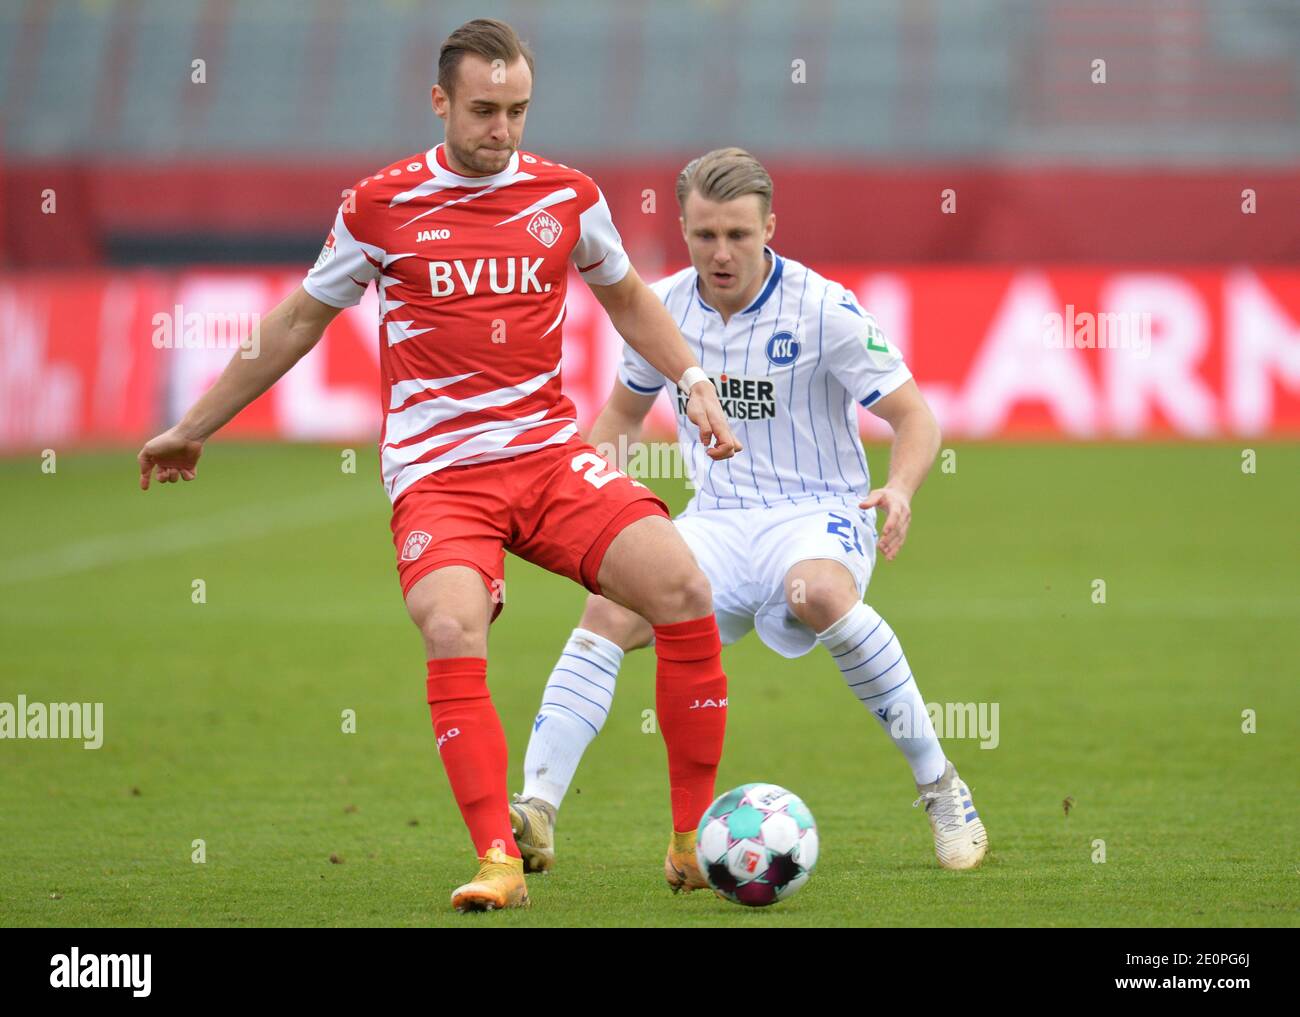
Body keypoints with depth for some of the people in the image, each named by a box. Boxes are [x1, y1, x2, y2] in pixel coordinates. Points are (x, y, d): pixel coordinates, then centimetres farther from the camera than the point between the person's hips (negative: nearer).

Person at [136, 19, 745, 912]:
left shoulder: (567, 196, 6)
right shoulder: (382, 205, 2)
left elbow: (627, 297, 26)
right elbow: (299, 321, 16)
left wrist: (694, 383, 12)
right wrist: (194, 428, 22)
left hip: (551, 454, 2)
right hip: (436, 470, -2)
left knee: (682, 585, -19)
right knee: (452, 630, -30)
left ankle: (695, 840, -7)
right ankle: (499, 863, -24)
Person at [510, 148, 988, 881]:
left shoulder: (823, 311, -11)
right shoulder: (664, 308, 3)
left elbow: (915, 417, -8)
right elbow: (624, 411, 22)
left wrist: (900, 491, -28)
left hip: (819, 514, -4)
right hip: (719, 522, 4)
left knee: (817, 591, -39)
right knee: (610, 611, -23)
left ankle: (940, 786, -25)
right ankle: (536, 810, -26)